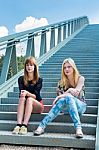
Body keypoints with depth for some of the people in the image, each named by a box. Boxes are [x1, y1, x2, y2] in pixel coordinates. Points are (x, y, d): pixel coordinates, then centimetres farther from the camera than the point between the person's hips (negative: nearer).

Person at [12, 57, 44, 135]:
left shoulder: (39, 80, -4)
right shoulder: (21, 79, 3)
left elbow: (35, 95, -14)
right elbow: (21, 92, -8)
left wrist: (27, 93, -35)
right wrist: (22, 94, -32)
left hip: (37, 105, -2)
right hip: (25, 105, 2)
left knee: (29, 99, -32)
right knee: (22, 98, -30)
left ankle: (24, 125, -44)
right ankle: (18, 125, -44)